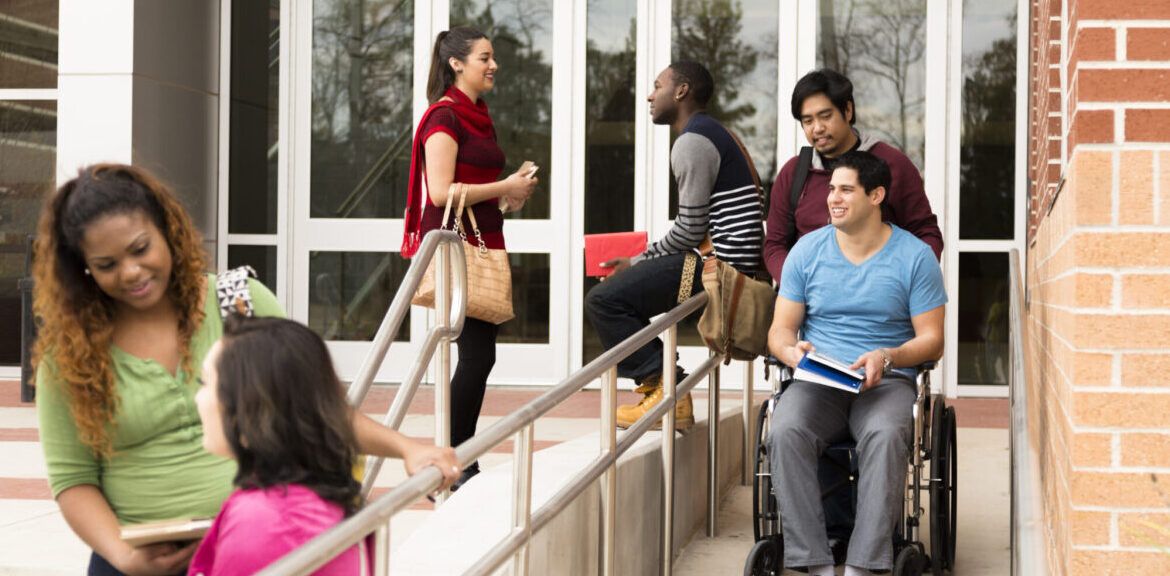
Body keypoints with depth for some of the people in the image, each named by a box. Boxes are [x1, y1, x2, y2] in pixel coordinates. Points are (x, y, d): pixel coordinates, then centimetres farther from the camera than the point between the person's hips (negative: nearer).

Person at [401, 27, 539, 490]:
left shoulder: (477, 117, 18)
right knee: (476, 355, -10)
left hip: (482, 244, 9)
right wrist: (503, 188, -12)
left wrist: (511, 193, 8)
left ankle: (463, 466, 13)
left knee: (479, 355, 8)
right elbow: (441, 191, -19)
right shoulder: (444, 116, -10)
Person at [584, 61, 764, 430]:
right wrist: (643, 260, 17)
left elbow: (690, 230, -17)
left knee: (603, 300, -11)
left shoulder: (691, 143, -11)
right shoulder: (711, 134, 22)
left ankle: (665, 392, -11)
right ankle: (663, 390, 13)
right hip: (726, 263, 11)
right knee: (621, 289, 20)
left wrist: (640, 262, -3)